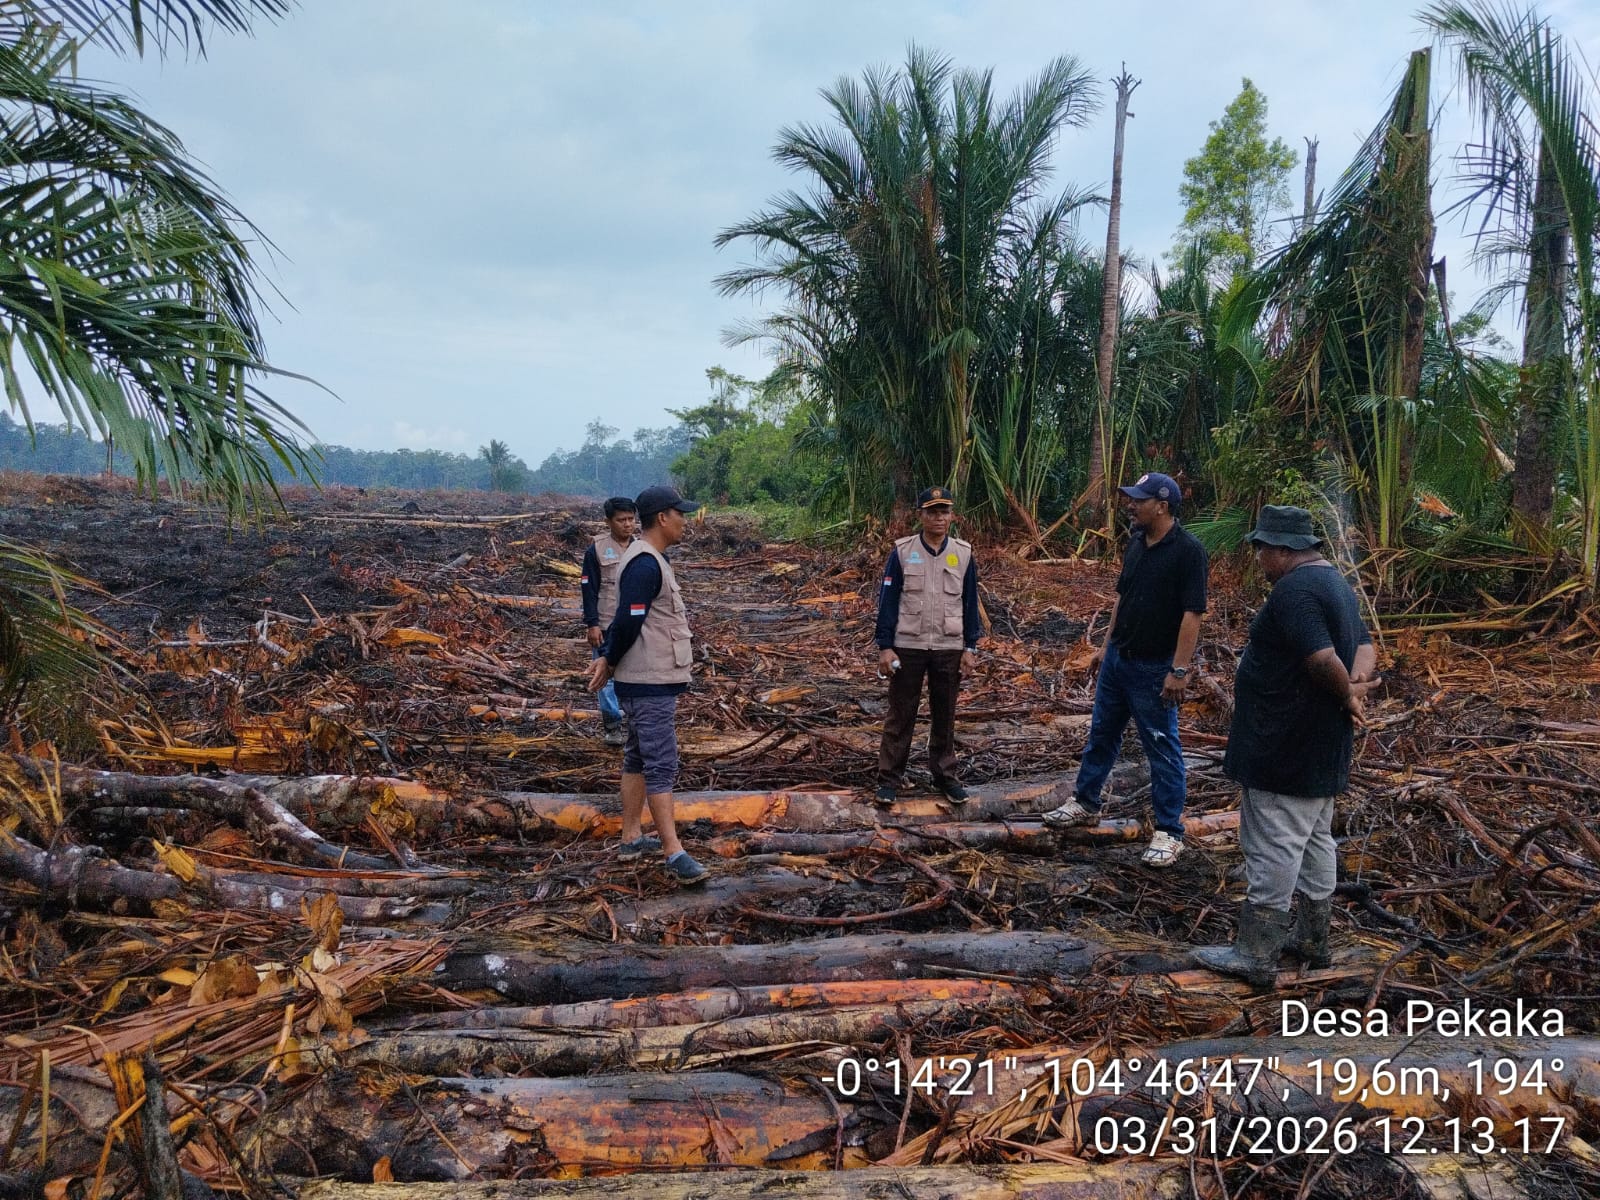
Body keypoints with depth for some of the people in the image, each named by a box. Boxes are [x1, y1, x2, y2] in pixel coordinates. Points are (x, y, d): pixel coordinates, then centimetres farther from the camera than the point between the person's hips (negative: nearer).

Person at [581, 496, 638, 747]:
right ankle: (613, 725, 12)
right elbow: (589, 589, -5)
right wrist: (592, 624, -10)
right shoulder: (596, 550, -3)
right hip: (606, 626, -3)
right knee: (608, 676, 3)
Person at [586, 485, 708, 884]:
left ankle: (632, 838, 25)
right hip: (651, 682, -11)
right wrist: (610, 661, -7)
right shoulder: (646, 565, -19)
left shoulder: (650, 561, 15)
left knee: (638, 759, 15)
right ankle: (674, 852, -6)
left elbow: (627, 621, 15)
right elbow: (629, 622, -22)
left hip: (653, 680, 11)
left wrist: (608, 658, 5)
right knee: (661, 765, -8)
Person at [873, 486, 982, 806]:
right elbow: (887, 601, -3)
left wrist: (970, 648, 4)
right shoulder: (902, 552, -4)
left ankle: (945, 775, 24)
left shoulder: (963, 554, 3)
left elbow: (970, 603, 8)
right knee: (900, 714, 4)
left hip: (949, 649, 2)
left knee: (944, 716, 11)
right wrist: (885, 647, -8)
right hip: (908, 647, -2)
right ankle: (889, 778, 12)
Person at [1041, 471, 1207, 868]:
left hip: (1154, 668, -8)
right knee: (1101, 734, 18)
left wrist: (1179, 670, -23)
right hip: (1118, 658, 8)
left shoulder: (1188, 551, -18)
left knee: (1163, 748, 2)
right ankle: (1085, 804, 33)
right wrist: (1106, 645, 17)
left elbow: (1192, 613, -21)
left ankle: (1169, 832, 11)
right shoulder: (1136, 542, 6)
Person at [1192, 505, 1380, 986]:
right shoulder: (1334, 582, 13)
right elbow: (1365, 646, 12)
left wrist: (1348, 695, -9)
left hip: (1286, 749, -11)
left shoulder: (1293, 590, -21)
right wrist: (1357, 684, -7)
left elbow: (1323, 659, -27)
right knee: (1314, 842, 18)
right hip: (1318, 749, 11)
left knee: (1273, 851, -4)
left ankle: (1256, 955, 2)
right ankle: (1311, 941, 30)